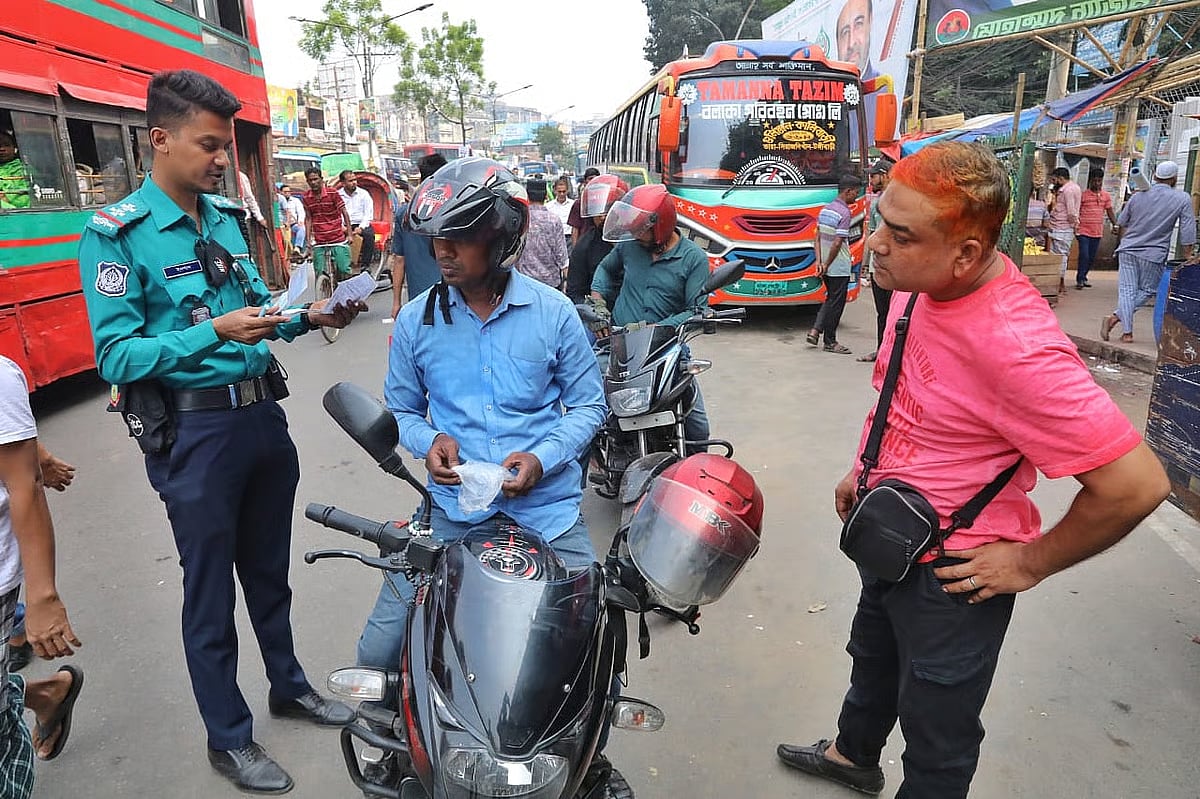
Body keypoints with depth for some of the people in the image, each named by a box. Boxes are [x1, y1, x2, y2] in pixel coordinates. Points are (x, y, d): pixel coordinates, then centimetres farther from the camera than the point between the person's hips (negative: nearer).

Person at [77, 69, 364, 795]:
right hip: (193, 431, -6)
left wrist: (305, 318, -3)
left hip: (263, 412, 6)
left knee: (269, 570, 21)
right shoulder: (117, 235, -12)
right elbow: (117, 357, -16)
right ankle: (229, 737, 28)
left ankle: (289, 685, 42)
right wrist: (214, 333, -27)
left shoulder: (228, 216, 8)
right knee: (211, 591, 9)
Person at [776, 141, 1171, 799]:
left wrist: (1029, 563, -19)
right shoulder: (919, 282, -7)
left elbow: (1136, 484, -31)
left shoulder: (1015, 344, -35)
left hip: (952, 572, -9)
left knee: (937, 737, 15)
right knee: (872, 660, 33)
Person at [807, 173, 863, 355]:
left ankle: (815, 330, 11)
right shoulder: (844, 213, -17)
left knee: (830, 299, 21)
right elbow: (837, 243, -22)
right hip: (840, 268, -8)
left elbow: (818, 238, 9)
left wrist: (819, 261, 4)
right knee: (836, 303, 2)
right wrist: (826, 265, -14)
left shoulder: (825, 209, 9)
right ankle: (830, 342, 11)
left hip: (828, 267, 8)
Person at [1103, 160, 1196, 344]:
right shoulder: (1182, 199, -4)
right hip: (1154, 255, -2)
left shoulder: (1138, 196, 1)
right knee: (1146, 291, 10)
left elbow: (1121, 223, 10)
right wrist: (1187, 255, 7)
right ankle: (1115, 317, -9)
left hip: (1127, 250, 2)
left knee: (1127, 291, 2)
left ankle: (1127, 332, -5)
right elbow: (1187, 230, -2)